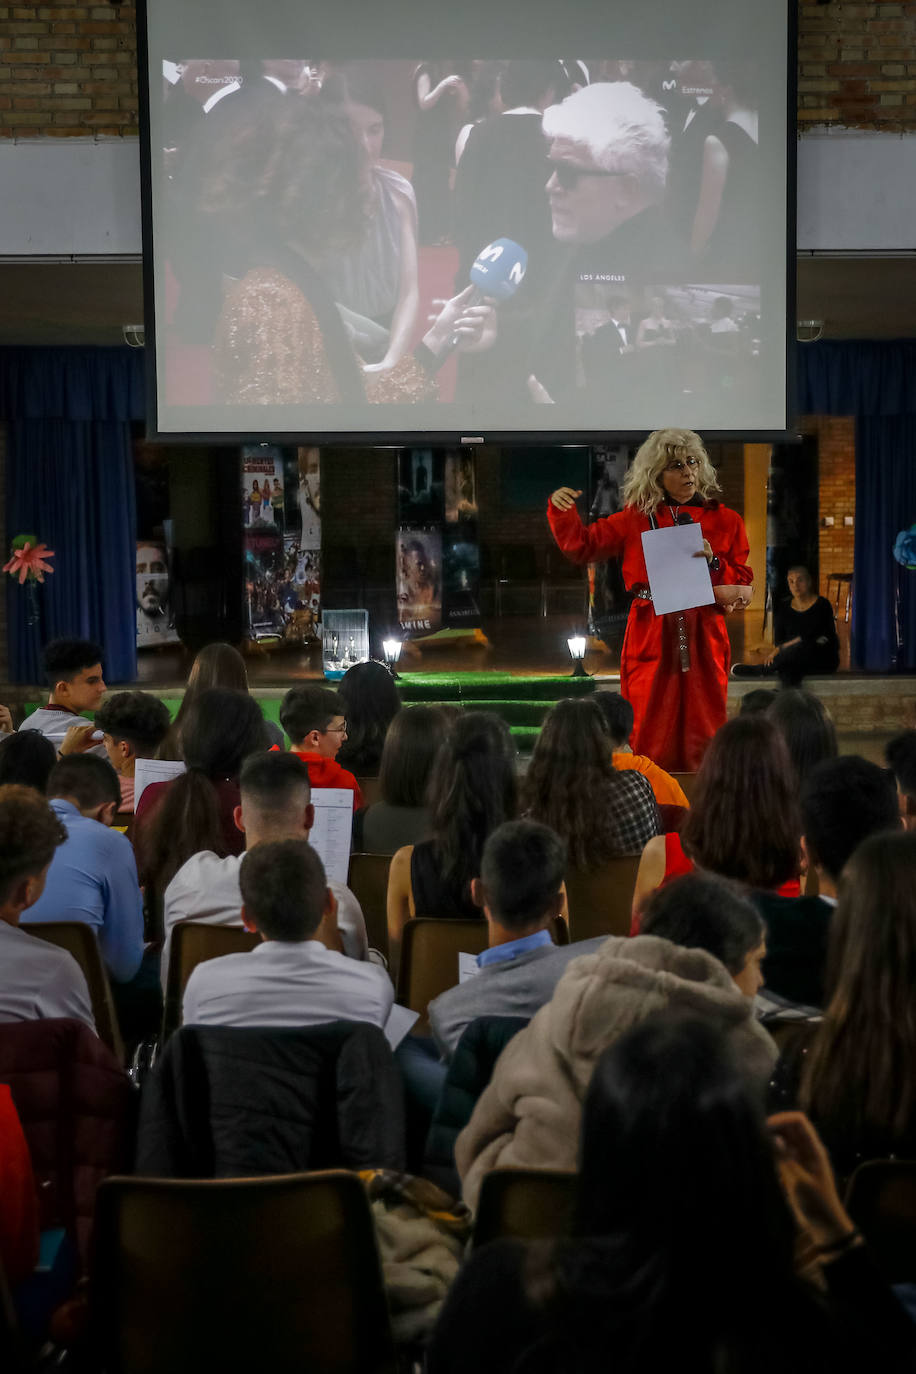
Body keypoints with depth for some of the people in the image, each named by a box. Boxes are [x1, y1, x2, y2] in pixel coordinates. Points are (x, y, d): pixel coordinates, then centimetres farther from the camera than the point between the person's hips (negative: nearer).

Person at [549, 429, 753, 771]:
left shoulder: (726, 521, 7)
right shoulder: (636, 519, 7)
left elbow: (744, 583, 7)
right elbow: (582, 546, 12)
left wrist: (713, 563, -10)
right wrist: (562, 510, -4)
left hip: (703, 640, 0)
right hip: (651, 642, 0)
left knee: (702, 741, 2)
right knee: (650, 736, 0)